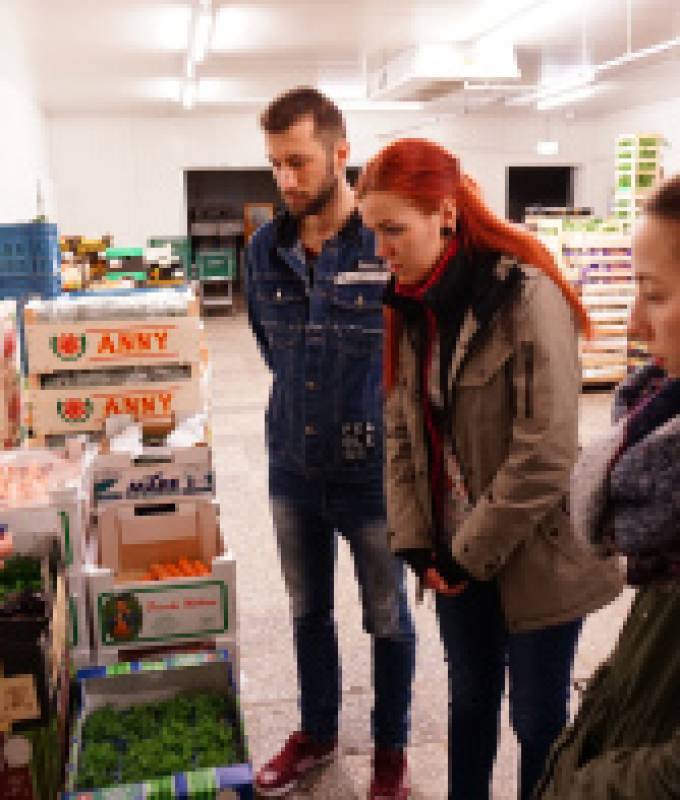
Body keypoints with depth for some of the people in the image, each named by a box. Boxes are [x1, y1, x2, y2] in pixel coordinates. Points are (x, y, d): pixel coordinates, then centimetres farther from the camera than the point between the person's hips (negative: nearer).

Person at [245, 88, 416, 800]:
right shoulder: (266, 249, -1)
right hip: (293, 468, 5)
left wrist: (381, 421, -4)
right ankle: (317, 733, 45)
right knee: (307, 613, 21)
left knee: (387, 620, 15)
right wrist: (305, 410, 12)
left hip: (374, 473, -4)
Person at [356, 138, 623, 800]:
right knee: (470, 699, 21)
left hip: (533, 557, -5)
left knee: (537, 719, 12)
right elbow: (401, 430, 5)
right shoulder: (413, 305, 2)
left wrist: (473, 550, -14)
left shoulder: (527, 296, -19)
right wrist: (416, 543, -3)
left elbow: (546, 453, -21)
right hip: (456, 553, 6)